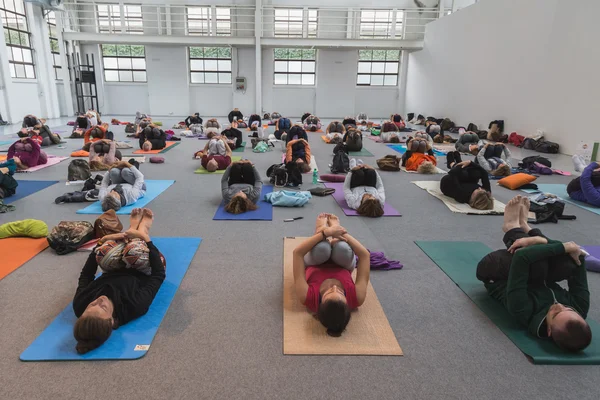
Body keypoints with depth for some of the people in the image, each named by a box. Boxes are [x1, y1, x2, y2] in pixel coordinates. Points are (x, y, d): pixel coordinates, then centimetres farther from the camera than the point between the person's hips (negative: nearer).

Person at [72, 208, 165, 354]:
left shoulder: (79, 305, -39)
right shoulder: (134, 307, -48)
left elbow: (86, 274, -17)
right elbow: (159, 275, -34)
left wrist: (102, 241, -24)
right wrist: (146, 238, -31)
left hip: (112, 274, 3)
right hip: (139, 276, -3)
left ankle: (135, 228, 49)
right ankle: (143, 229, 47)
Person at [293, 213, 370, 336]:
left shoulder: (307, 298, -44)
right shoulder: (356, 298, -41)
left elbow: (297, 252, -40)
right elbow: (365, 254, -34)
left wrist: (324, 233, -38)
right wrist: (344, 233, -31)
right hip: (342, 268, 1)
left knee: (321, 248, -31)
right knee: (343, 249, -29)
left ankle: (322, 228, 13)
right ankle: (335, 227, 14)